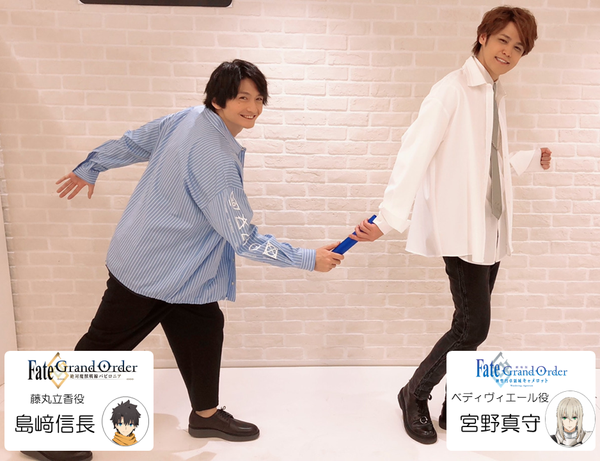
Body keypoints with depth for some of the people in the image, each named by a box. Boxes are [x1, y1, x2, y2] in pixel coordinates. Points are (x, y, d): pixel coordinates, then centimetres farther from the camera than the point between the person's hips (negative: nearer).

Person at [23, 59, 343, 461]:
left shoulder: (188, 118, -2)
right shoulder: (216, 158, -29)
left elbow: (133, 143, 10)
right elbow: (244, 239, -27)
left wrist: (90, 168, 25)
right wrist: (309, 259, -19)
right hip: (152, 271, -9)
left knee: (204, 328, 15)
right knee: (104, 345, 6)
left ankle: (207, 414, 33)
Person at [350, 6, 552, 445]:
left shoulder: (498, 95, 15)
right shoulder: (452, 89, -9)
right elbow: (415, 152, -20)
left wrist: (532, 159, 26)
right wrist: (388, 216, -28)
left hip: (491, 228, 8)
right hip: (462, 228, -8)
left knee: (471, 325, 12)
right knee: (474, 326, -6)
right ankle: (415, 394, 17)